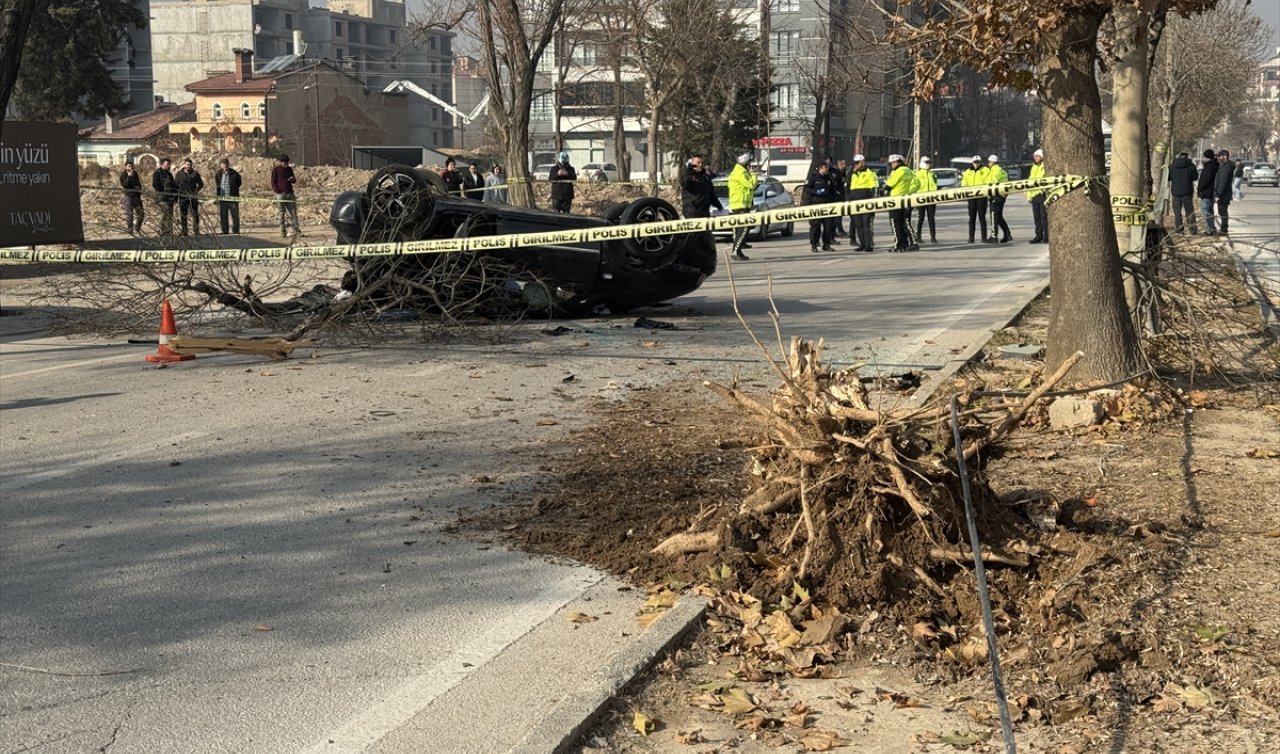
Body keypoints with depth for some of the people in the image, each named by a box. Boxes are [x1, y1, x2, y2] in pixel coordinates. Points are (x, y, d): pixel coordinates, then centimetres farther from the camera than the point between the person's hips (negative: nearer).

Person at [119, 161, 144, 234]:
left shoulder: (135, 173, 13)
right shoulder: (123, 175, -5)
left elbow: (138, 183, 22)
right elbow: (124, 184, -21)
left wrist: (140, 191, 10)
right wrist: (129, 176, -24)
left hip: (136, 196, 6)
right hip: (127, 196, -6)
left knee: (140, 212, 8)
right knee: (128, 214, -4)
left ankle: (136, 228, 24)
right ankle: (129, 230, 3)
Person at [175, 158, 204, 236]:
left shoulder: (195, 173, 5)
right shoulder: (179, 174, 6)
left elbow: (201, 184, 9)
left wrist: (196, 191, -6)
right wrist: (176, 196, 1)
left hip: (193, 196, -1)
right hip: (183, 197, 1)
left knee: (195, 214, -5)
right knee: (183, 215, 4)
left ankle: (196, 230, -2)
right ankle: (184, 231, 8)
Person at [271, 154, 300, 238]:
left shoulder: (289, 169, 13)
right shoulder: (275, 170, -1)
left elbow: (294, 181, 19)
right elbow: (273, 183, -3)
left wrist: (293, 179, -5)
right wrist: (278, 192, -12)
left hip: (290, 193, 4)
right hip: (281, 194, -4)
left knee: (294, 212, 0)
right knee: (282, 214, -2)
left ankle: (296, 230, 2)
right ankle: (283, 232, 0)